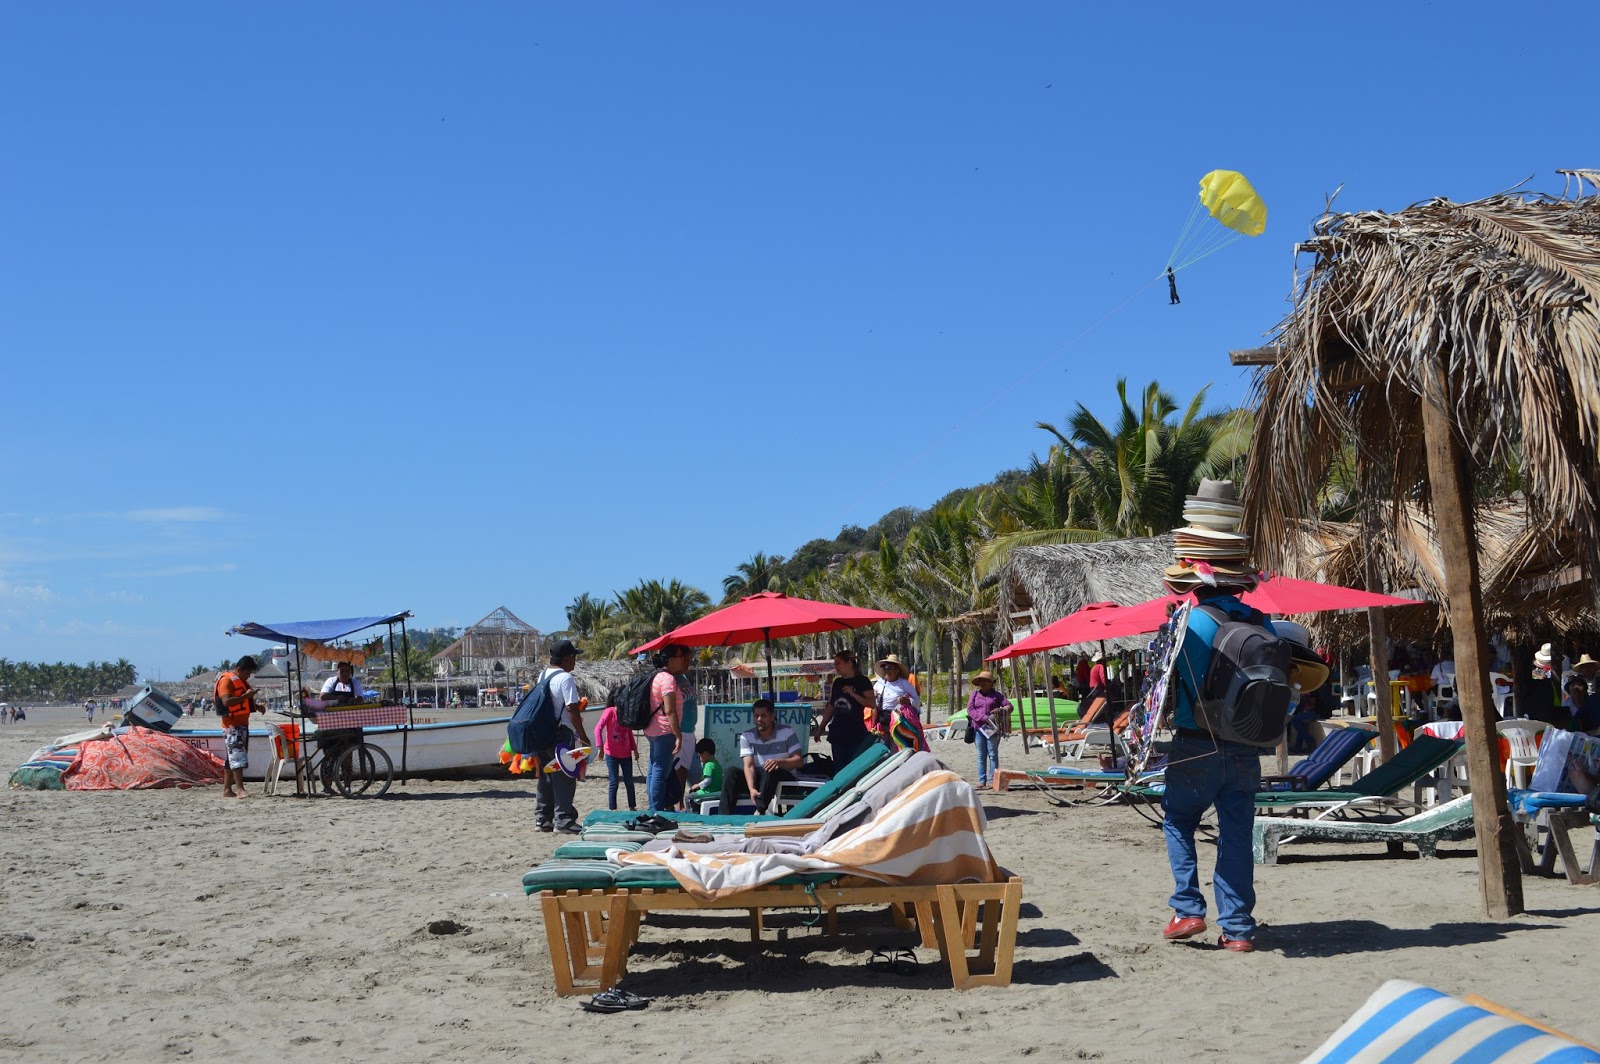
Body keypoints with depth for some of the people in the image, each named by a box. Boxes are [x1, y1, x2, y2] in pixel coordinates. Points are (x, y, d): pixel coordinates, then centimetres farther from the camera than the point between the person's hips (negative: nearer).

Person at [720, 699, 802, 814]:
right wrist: (752, 789, -31)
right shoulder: (747, 736, 0)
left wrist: (779, 762, -31)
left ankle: (760, 811, -43)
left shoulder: (787, 732, -5)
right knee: (732, 773, -23)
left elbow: (798, 761, -10)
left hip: (784, 779, -3)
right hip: (757, 778, 3)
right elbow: (749, 766, -12)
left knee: (771, 770, -36)